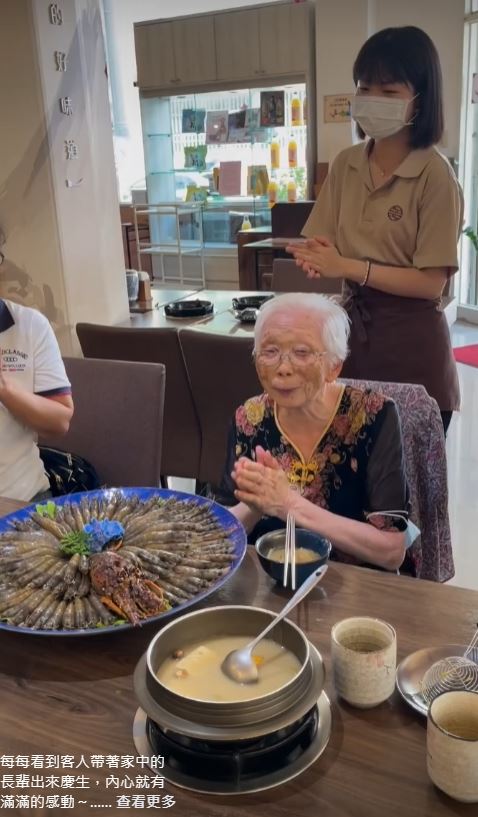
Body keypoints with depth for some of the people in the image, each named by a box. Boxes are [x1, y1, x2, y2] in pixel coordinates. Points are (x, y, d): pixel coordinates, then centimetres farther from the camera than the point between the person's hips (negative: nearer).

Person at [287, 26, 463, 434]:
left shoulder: (435, 175, -12)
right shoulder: (345, 164, 5)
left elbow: (431, 282, -16)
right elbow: (328, 245, 8)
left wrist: (347, 267, -23)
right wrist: (317, 257, -16)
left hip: (410, 339, -5)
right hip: (353, 328, 5)